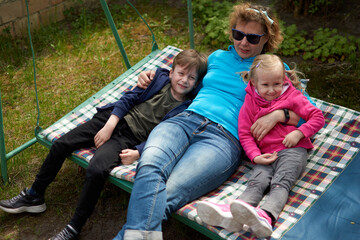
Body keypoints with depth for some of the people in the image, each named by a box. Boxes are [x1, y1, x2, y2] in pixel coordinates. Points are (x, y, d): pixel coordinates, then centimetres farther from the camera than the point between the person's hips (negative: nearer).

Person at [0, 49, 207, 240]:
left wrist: (138, 152, -23)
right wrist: (108, 126, -5)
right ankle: (34, 196, 18)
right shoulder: (160, 78, 7)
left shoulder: (186, 108, -3)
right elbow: (129, 98, 5)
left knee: (96, 169, -30)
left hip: (129, 138, -5)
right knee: (60, 145, -1)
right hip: (113, 119, 5)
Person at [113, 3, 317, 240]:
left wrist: (278, 114, -9)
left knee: (167, 196, -30)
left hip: (223, 138, -3)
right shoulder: (217, 57, 29)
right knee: (150, 165, -34)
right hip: (185, 120, 3)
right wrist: (154, 75, 30)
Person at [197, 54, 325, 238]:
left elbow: (318, 117, 7)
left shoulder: (292, 97, 8)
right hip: (267, 154, 2)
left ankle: (266, 216, -56)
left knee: (280, 183, -27)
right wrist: (255, 156, -7)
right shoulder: (250, 103, 11)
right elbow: (244, 134, 9)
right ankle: (232, 215, -51)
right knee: (257, 181, -24)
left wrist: (299, 133, -10)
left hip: (292, 150, -2)